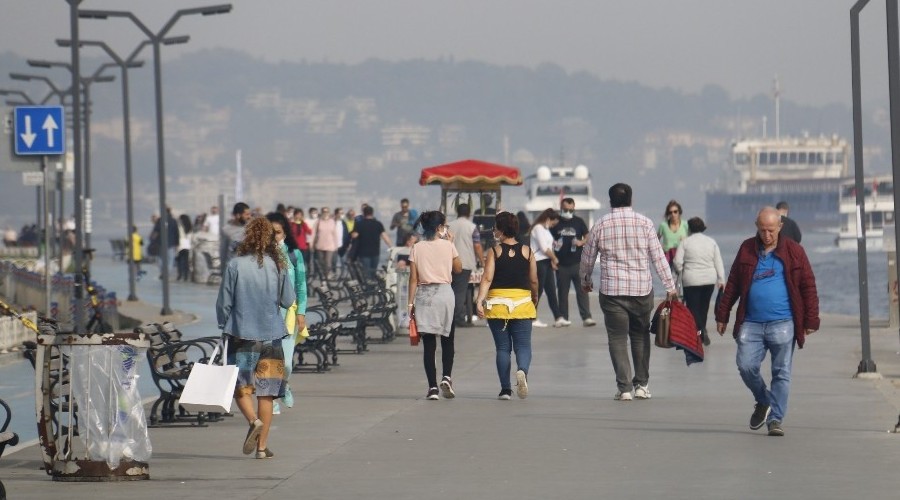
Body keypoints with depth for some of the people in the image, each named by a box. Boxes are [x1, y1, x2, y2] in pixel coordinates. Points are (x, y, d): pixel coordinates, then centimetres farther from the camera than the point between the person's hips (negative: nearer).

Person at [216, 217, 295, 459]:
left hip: (241, 335, -1)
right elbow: (288, 300, 2)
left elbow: (223, 302, -3)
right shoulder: (277, 266, -5)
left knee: (240, 387, 9)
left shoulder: (235, 265, -8)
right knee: (266, 392, 7)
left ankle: (254, 420, -19)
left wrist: (224, 328, 12)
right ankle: (262, 445, 7)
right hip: (271, 336, 1)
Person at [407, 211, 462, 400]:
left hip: (423, 295, 1)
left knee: (429, 343, 2)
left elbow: (413, 279, -1)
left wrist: (411, 302, 4)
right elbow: (458, 269, 13)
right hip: (444, 292, -1)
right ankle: (446, 376, -6)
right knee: (447, 339, 13)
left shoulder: (417, 248, 1)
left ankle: (432, 387, -2)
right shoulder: (448, 246, -2)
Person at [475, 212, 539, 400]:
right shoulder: (527, 251, 3)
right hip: (522, 303, 1)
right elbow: (534, 281, 8)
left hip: (497, 304, -1)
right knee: (523, 345, 2)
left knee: (502, 347, 7)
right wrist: (535, 300, 24)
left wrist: (479, 301, -16)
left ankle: (505, 389, 4)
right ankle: (522, 370, -29)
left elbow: (487, 278, -12)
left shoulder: (494, 252, -2)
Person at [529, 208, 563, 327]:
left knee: (551, 291, 5)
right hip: (539, 262, -10)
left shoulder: (545, 229, 18)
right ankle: (532, 319, 2)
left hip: (547, 262, 10)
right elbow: (544, 248, -17)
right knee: (538, 290, -4)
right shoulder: (538, 228, -12)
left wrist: (552, 260, 2)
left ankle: (559, 318, 3)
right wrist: (554, 258, -4)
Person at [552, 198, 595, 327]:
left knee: (582, 290, -7)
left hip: (577, 263, -1)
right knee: (562, 292, 6)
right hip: (561, 264, 1)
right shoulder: (556, 222, 6)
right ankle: (563, 318, 11)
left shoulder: (579, 221, 6)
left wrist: (581, 242, -11)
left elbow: (588, 238, 9)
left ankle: (586, 317, -10)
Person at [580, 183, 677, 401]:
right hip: (642, 288, 1)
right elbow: (658, 257, -1)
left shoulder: (601, 225, 0)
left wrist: (585, 280, 29)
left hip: (612, 290, -1)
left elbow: (587, 258, 10)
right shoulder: (644, 223, 0)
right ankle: (641, 385, 16)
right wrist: (670, 287, 3)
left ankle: (624, 387, -7)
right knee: (640, 335, 15)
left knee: (618, 338, 2)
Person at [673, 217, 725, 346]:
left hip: (691, 281, -4)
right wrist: (721, 279, 6)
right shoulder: (711, 242, 5)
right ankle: (702, 330, 24)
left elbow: (677, 262, -8)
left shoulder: (685, 242, -5)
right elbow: (718, 262, 3)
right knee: (704, 306, 17)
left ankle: (700, 330, -20)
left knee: (693, 307, -1)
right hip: (710, 280, 4)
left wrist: (679, 272, 12)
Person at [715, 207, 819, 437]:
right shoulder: (747, 249, 9)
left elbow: (808, 287, 3)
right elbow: (732, 285, 14)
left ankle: (775, 419, 5)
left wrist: (811, 320, -1)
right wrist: (722, 315, 12)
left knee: (781, 373, -1)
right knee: (746, 366, -6)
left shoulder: (793, 251, 3)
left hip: (782, 324, -2)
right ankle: (763, 403, 20)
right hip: (751, 323, 2)